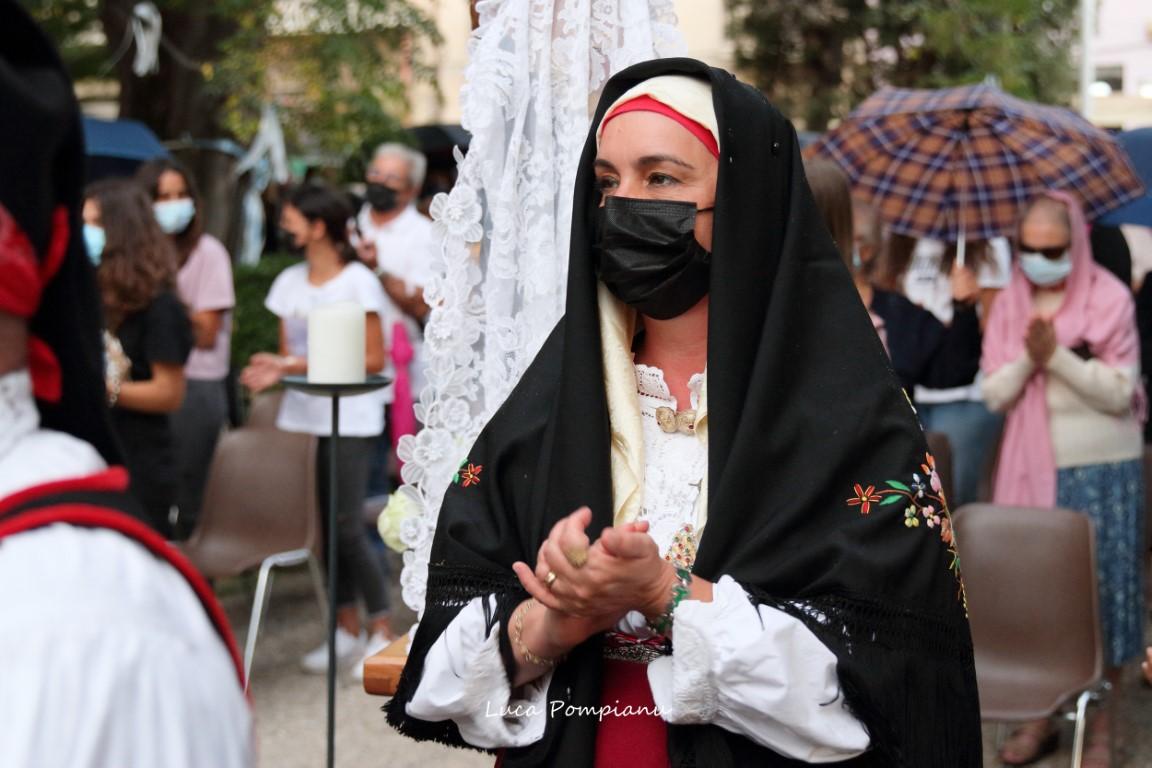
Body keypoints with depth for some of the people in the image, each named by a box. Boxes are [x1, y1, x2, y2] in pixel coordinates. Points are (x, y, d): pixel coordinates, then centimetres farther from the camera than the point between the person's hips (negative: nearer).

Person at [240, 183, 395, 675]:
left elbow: (373, 360, -9)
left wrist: (307, 365, -15)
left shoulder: (357, 281, -6)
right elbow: (290, 354, 13)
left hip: (348, 420, -6)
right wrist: (276, 371, -10)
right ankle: (347, 631, 16)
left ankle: (381, 630, 4)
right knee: (324, 524, 6)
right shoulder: (290, 282, 12)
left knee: (347, 527, -8)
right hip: (302, 416, 6)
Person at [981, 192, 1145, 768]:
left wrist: (1057, 355, -20)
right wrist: (1027, 358, -17)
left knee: (1101, 588, 0)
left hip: (1101, 467, -3)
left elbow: (1119, 392, -10)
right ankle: (1038, 717, 20)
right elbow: (994, 394, 1)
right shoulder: (1009, 303, 5)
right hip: (1032, 466, 4)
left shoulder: (1110, 299, -6)